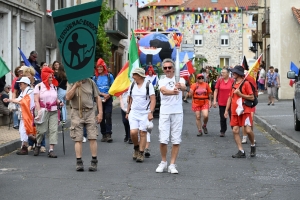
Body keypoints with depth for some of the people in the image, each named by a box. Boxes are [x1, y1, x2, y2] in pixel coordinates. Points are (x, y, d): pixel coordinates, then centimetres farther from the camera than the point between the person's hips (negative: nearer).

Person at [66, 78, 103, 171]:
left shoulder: (90, 82, 6)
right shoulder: (71, 83, 3)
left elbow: (97, 97, 10)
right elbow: (68, 97, -11)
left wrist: (100, 112, 4)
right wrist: (75, 86, -18)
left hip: (90, 112, 1)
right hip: (77, 113, -1)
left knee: (93, 137, -5)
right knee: (78, 139, -1)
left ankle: (94, 162, 3)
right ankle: (79, 162, 4)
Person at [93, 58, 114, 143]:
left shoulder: (109, 76, 2)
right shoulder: (95, 78, 6)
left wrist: (108, 95, -12)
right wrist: (103, 94, -11)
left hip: (108, 99, -2)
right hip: (99, 99, 2)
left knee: (108, 116, -13)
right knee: (101, 117, 5)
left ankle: (108, 134, -14)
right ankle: (103, 135, 11)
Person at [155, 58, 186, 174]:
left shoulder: (180, 80, 3)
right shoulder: (161, 82, 5)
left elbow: (184, 88, -22)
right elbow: (164, 91, -19)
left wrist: (180, 87, -48)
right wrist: (173, 91, -43)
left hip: (177, 113, 0)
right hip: (164, 113, 0)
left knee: (176, 140, 1)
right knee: (163, 140, -3)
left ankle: (172, 165, 7)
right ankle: (163, 162, 17)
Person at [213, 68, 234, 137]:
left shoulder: (232, 81, -5)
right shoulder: (219, 80, -1)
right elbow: (216, 91, 3)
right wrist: (214, 100, -3)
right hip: (221, 103, 2)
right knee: (222, 118, 9)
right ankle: (222, 131, 23)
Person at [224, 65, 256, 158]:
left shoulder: (246, 83, -6)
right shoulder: (233, 84, 13)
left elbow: (252, 97, -9)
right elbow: (230, 97, 19)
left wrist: (240, 94, -16)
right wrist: (226, 110, 14)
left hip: (245, 111, -6)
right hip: (235, 111, 6)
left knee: (248, 130, -13)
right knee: (235, 131, -1)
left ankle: (253, 145, 14)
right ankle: (241, 151, 4)